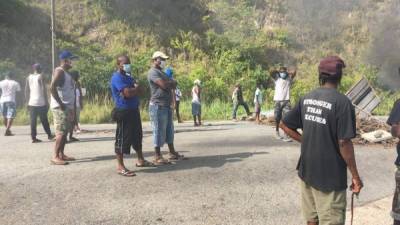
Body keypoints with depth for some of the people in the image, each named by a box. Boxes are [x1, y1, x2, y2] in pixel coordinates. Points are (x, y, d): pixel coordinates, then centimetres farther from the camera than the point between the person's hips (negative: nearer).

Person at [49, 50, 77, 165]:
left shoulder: (66, 73, 18)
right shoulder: (59, 71, -11)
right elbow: (52, 88, -23)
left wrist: (73, 107, 18)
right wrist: (60, 104, -21)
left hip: (68, 107, 10)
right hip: (60, 107, -10)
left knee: (65, 132, 11)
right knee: (61, 132, -11)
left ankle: (61, 154, 18)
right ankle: (55, 157, -8)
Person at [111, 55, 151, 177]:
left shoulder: (128, 77, 18)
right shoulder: (117, 77, -12)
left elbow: (141, 91, 11)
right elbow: (128, 93, -24)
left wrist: (133, 90, -10)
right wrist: (136, 89, -4)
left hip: (134, 110, 10)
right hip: (124, 112, -10)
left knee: (137, 136, 18)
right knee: (123, 138, -6)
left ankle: (140, 160, 31)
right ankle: (120, 166, 0)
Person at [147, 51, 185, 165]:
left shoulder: (161, 72, 20)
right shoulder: (153, 72, -11)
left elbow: (174, 85, 16)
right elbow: (164, 85, -23)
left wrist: (169, 83, -6)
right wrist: (171, 82, -2)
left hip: (166, 105, 10)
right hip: (158, 106, -10)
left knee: (169, 130, 14)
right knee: (159, 131, -5)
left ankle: (172, 153, 22)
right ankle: (157, 157, 1)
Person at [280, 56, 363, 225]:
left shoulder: (306, 99, 2)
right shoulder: (342, 102, -17)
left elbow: (284, 125, 8)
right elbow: (344, 143, -19)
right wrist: (355, 176, -9)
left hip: (306, 171, 6)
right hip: (330, 176, -6)